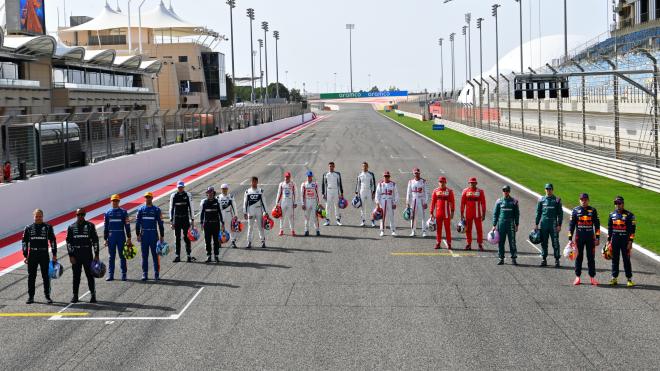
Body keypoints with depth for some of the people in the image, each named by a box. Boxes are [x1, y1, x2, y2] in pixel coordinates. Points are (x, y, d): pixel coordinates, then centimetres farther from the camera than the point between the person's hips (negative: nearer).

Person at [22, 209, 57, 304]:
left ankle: (47, 296, 9)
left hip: (44, 255, -1)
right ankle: (30, 296, 10)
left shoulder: (48, 227, 4)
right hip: (32, 255, 1)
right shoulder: (28, 228, 7)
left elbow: (53, 241, 6)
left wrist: (54, 255, 1)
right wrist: (25, 256, 3)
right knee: (31, 276, 3)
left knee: (46, 276, 1)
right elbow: (24, 242, 8)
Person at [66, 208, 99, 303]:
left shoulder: (90, 226, 3)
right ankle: (75, 295, 13)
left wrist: (96, 255, -2)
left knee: (90, 275, 0)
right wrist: (71, 255, -3)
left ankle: (93, 295, 6)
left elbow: (95, 241, 3)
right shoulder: (71, 227, 6)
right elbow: (68, 242, 5)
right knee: (76, 276, 6)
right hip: (75, 256, 1)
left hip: (88, 256, -1)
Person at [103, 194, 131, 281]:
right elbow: (105, 227, 11)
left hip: (121, 237, -2)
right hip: (111, 237, 2)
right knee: (111, 256, 5)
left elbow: (127, 225, 0)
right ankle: (110, 275, 8)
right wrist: (105, 239, 7)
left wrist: (128, 238, -4)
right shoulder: (108, 213, 8)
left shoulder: (123, 212, 1)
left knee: (122, 256, 1)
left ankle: (123, 275, 6)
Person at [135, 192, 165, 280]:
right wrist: (138, 234, -1)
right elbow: (137, 223, 7)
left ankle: (156, 274, 5)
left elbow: (160, 223, 1)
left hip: (154, 234, -2)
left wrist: (162, 236, -2)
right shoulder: (141, 210, 6)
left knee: (155, 255, -1)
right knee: (144, 255, 5)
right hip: (144, 235, 2)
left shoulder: (157, 210, 1)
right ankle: (145, 274, 10)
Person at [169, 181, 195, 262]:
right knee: (177, 238, 4)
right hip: (176, 219, 2)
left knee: (186, 237, -6)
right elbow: (171, 209, 8)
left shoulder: (188, 195, 1)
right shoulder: (173, 196, 5)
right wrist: (171, 221, 3)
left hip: (185, 219, -2)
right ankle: (178, 256, 8)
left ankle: (189, 255, 2)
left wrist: (192, 220, -1)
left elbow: (191, 208, 2)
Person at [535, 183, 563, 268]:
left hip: (553, 224, -3)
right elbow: (538, 213, 13)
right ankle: (544, 259, 14)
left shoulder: (557, 200, 2)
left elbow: (560, 213, 2)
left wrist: (559, 225, -5)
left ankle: (557, 260, 2)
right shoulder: (541, 200, 9)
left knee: (555, 243, -3)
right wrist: (536, 224, 8)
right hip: (543, 224, 3)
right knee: (544, 243, 7)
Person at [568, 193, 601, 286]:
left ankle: (592, 277, 7)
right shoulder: (575, 210, 3)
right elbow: (571, 225, 4)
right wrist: (570, 238, -1)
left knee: (591, 258, 2)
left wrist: (597, 238, 3)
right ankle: (577, 277, 9)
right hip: (579, 237, 0)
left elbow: (597, 225, 8)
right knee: (579, 257, 3)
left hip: (590, 237, 0)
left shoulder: (593, 210, 5)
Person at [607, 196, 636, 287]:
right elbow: (609, 228, 16)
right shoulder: (612, 215, 10)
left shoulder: (629, 215, -4)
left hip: (625, 240, -4)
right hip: (614, 240, 4)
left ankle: (629, 279, 4)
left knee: (626, 260, -1)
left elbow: (632, 229, -6)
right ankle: (614, 278, 14)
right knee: (614, 260, 7)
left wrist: (630, 242, -12)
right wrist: (608, 240, 12)